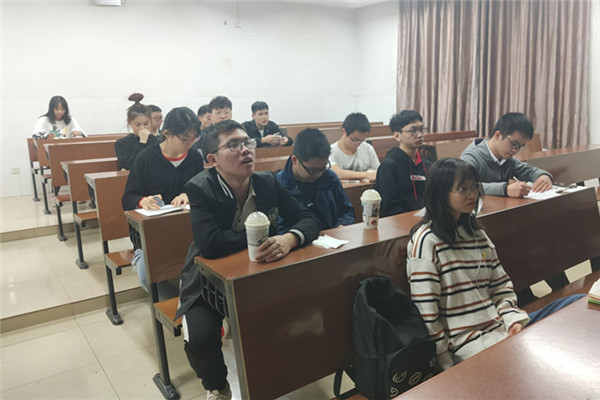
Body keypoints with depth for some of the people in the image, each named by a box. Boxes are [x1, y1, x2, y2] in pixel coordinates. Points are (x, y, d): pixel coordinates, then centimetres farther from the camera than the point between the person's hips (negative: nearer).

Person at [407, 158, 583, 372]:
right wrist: (447, 364, -13)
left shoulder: (477, 234, 14)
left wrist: (513, 319, -3)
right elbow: (425, 311, -15)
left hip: (500, 327, 8)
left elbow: (501, 284, 15)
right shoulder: (426, 240, -13)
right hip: (467, 342, -8)